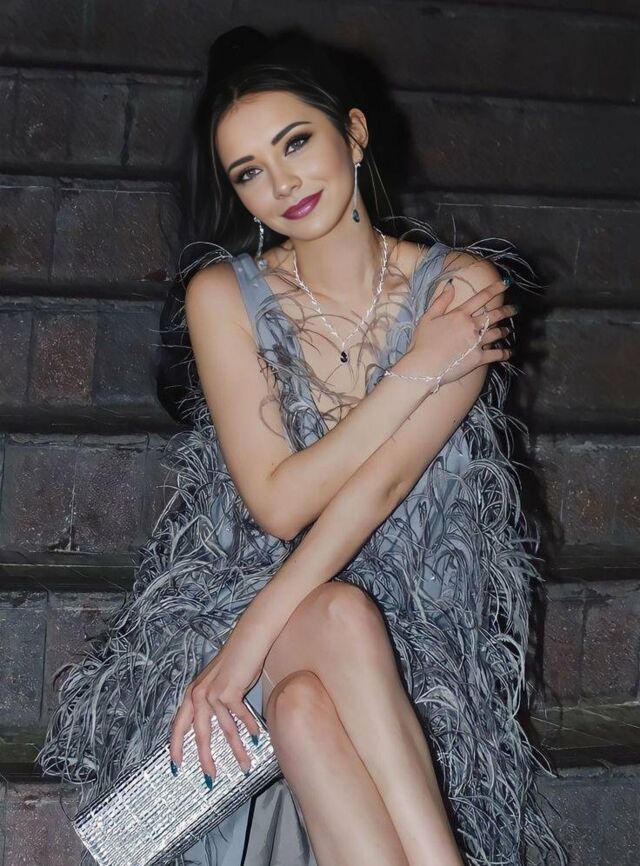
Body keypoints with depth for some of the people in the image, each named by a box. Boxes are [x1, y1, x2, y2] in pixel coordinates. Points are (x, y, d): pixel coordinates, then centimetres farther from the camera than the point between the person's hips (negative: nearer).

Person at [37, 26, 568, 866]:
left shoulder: (462, 287, -6)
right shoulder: (223, 295, -4)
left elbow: (385, 479, -18)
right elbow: (280, 503, -12)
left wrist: (255, 635, -28)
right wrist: (419, 370, -16)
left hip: (414, 616, 0)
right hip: (241, 580, 0)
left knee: (304, 700, -35)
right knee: (342, 617, -36)